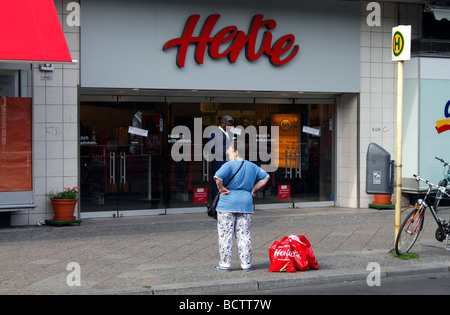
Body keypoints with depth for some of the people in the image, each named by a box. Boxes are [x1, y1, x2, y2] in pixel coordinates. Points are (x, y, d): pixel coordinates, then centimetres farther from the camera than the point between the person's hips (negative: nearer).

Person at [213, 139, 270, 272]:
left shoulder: (229, 165, -9)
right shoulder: (253, 166, 11)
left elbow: (218, 177, -24)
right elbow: (265, 177, 21)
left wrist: (221, 188, -9)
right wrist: (253, 189, 16)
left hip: (227, 203, -5)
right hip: (246, 205, 5)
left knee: (225, 235, 2)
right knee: (244, 235, 10)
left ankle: (224, 264, 4)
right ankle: (246, 264, 10)